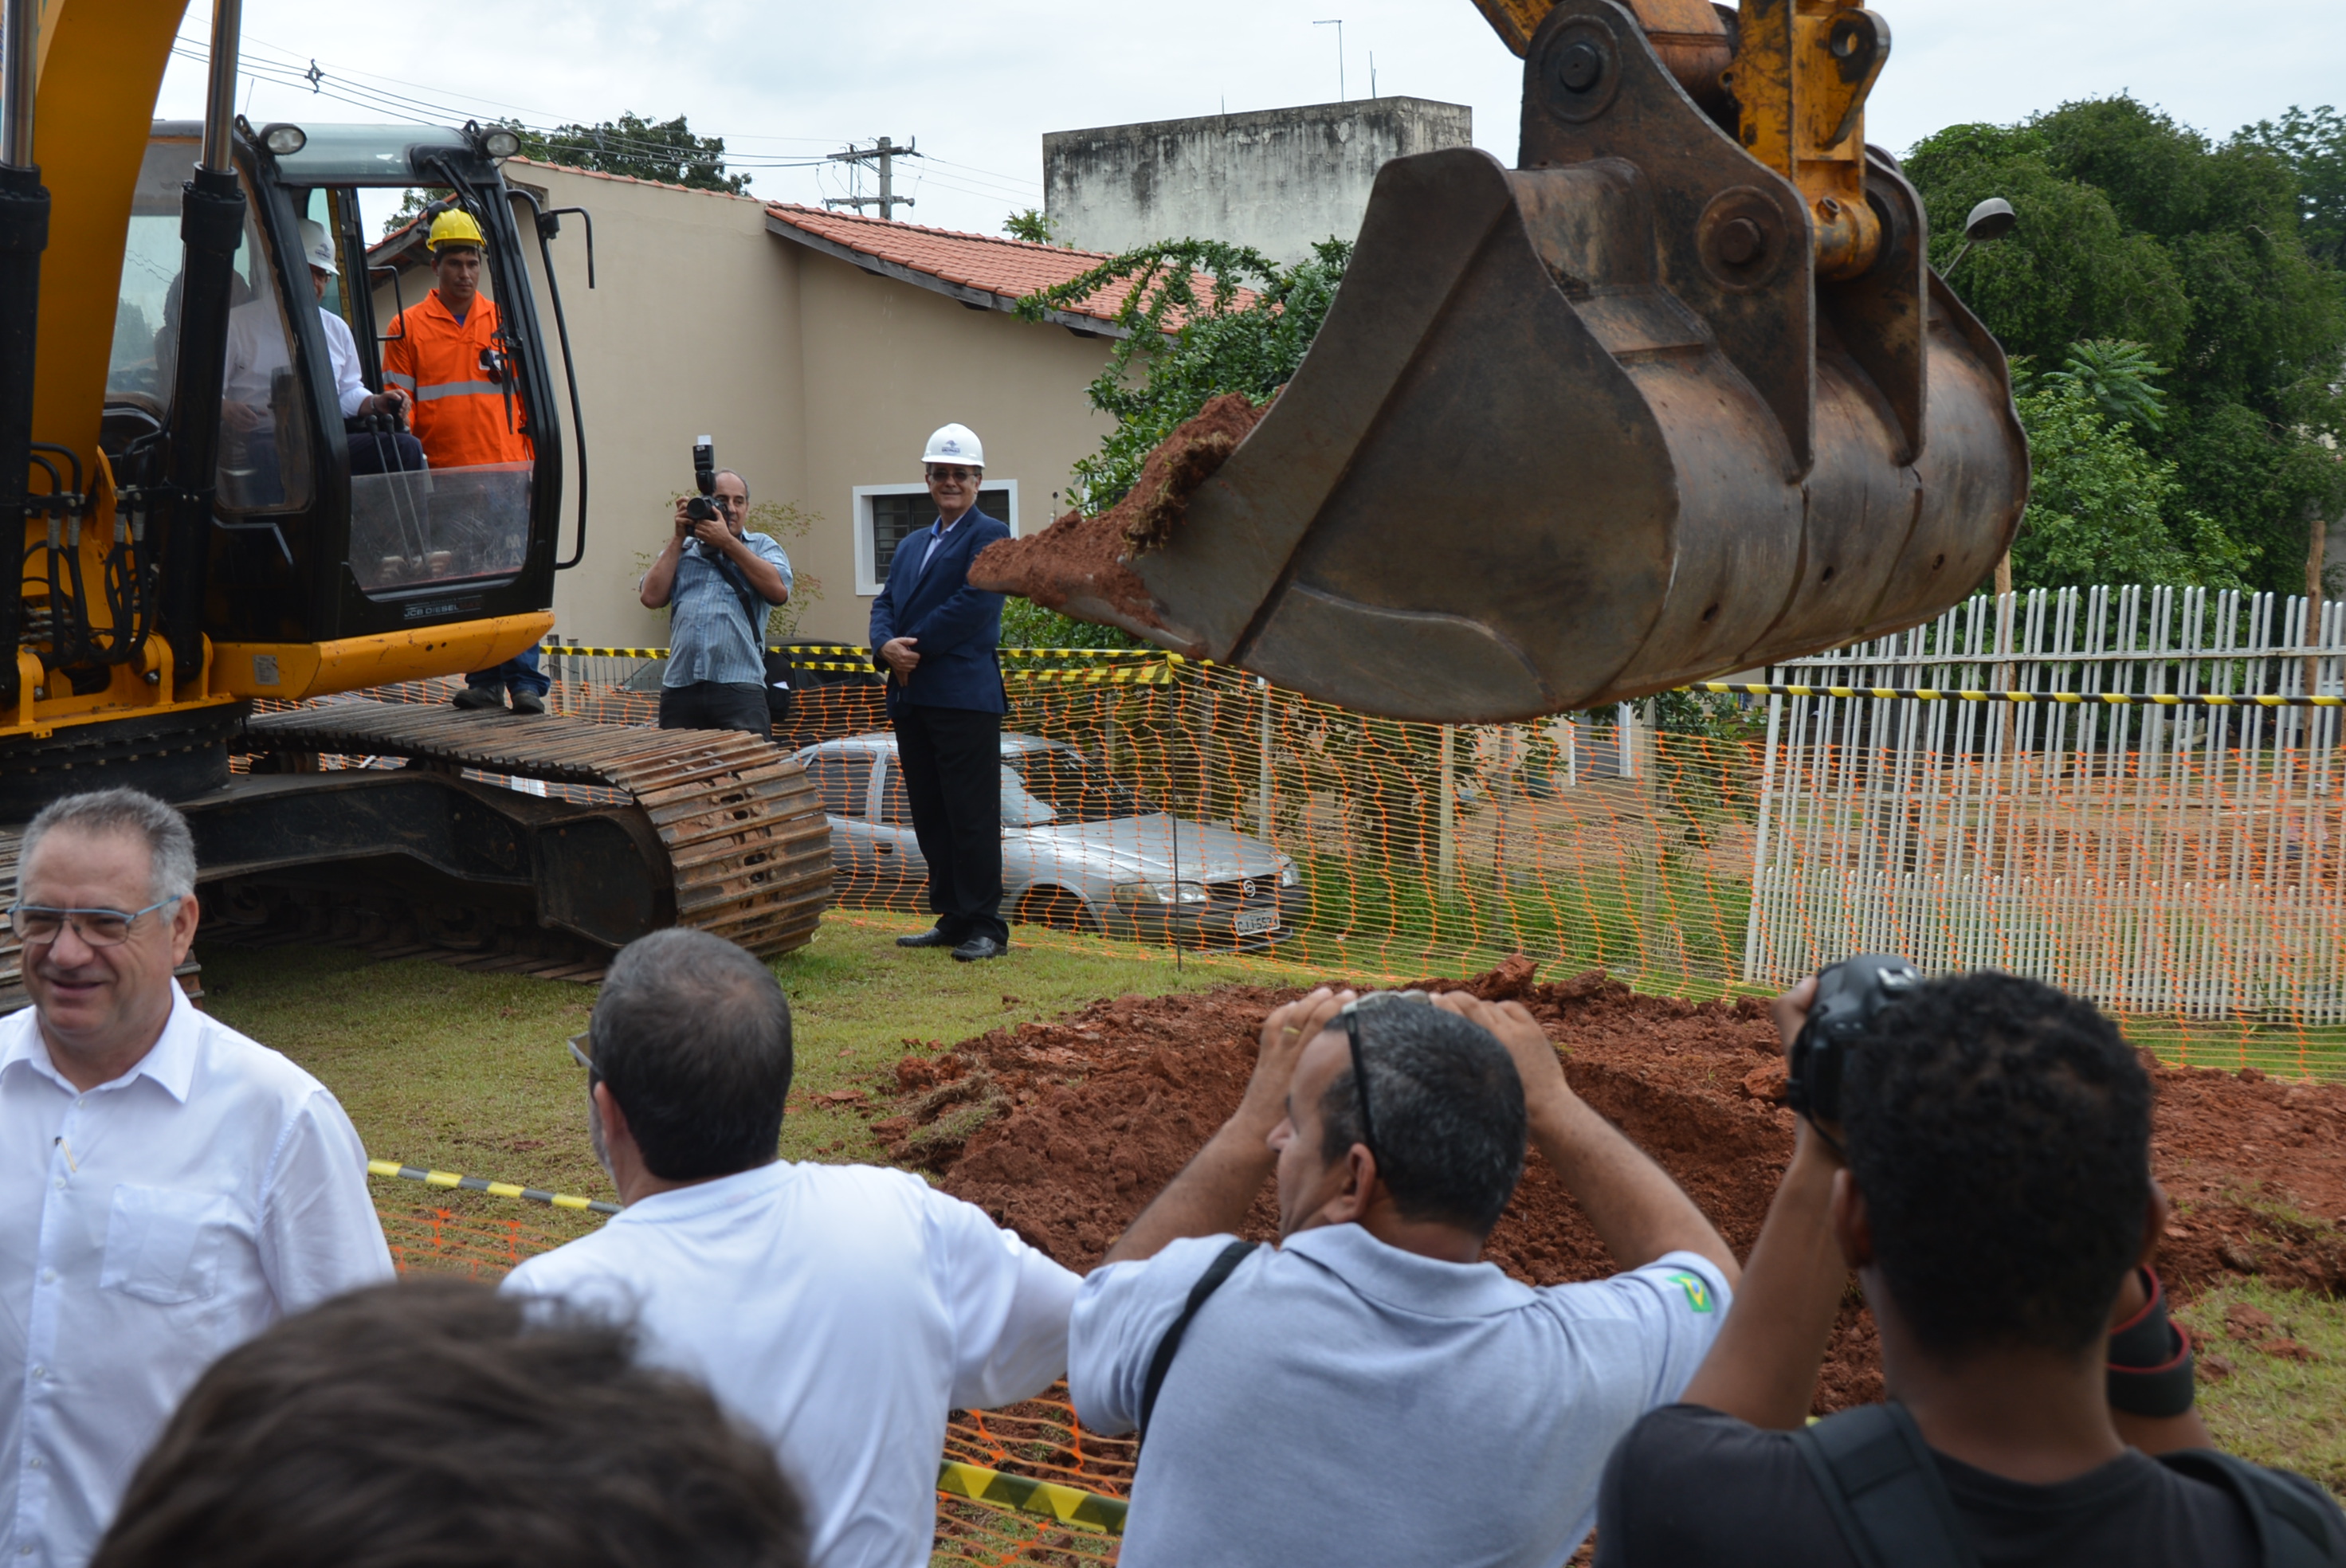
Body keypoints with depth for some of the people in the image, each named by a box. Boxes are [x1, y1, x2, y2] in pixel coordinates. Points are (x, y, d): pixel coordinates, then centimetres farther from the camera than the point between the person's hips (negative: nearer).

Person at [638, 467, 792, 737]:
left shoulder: (762, 547, 16)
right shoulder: (681, 550, 22)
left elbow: (778, 590, -5)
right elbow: (651, 597, 7)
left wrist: (727, 542, -2)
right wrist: (678, 538, 9)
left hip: (739, 687, -2)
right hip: (679, 686, 2)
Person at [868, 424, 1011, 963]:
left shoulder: (990, 535, -1)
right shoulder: (912, 545, 23)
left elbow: (975, 604, -14)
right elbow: (886, 603, 13)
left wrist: (915, 648, -12)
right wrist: (887, 647, -8)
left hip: (964, 697, -8)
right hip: (912, 697, 8)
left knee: (972, 817, -5)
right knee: (929, 817, 11)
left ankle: (985, 927, 0)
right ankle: (952, 918, 19)